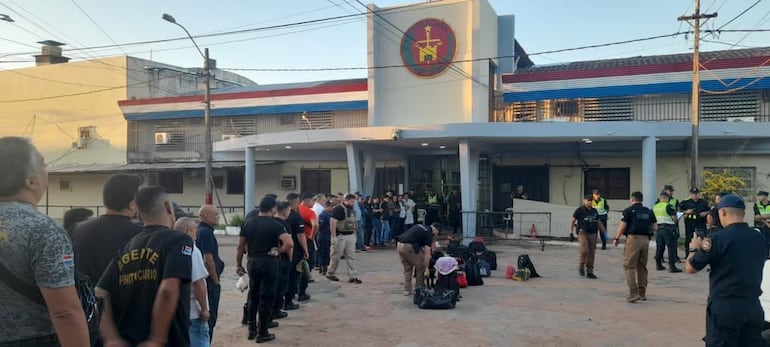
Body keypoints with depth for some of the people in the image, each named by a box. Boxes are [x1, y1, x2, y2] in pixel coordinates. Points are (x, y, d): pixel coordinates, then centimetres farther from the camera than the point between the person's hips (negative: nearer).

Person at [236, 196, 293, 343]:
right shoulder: (275, 225, -10)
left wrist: (239, 265, 14)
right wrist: (279, 250, -6)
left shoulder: (248, 223, 5)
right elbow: (289, 244, -23)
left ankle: (252, 329, 25)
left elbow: (240, 246, 6)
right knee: (266, 298, 3)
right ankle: (262, 333, 10)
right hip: (269, 263, -5)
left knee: (253, 296, 19)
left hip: (252, 262, 5)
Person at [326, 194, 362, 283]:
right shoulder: (338, 209, -13)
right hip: (340, 236, -7)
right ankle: (330, 274, 21)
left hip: (350, 236, 7)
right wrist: (334, 236, -22)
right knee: (336, 256, 4)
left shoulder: (351, 209, 13)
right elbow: (332, 223, -19)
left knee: (350, 257, 5)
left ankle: (353, 276, 5)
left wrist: (354, 234, 14)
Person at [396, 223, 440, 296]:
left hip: (399, 245, 8)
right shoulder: (429, 233, 2)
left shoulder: (420, 227, 25)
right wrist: (426, 269, -3)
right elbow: (427, 252, -5)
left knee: (407, 268, 21)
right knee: (421, 267, 11)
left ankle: (407, 290, 20)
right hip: (409, 247, -8)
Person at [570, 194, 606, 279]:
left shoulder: (594, 211, 14)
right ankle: (581, 267, 3)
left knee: (591, 253, 4)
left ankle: (589, 272, 14)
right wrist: (571, 232, -3)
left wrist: (605, 231, 15)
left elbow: (598, 223, 22)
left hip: (592, 234, 5)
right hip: (582, 233, -5)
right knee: (584, 250, -19)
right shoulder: (580, 210, -2)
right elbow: (572, 221, 2)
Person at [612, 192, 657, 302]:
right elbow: (654, 227, 11)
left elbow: (622, 227, -7)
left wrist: (617, 238, 6)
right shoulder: (649, 212, 12)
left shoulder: (628, 211, -4)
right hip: (645, 239, 6)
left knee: (629, 266, -2)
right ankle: (642, 293, 21)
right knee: (642, 266, 15)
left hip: (633, 238, -6)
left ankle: (633, 292, -11)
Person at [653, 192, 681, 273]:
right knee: (671, 248, -2)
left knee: (659, 247, 13)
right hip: (669, 229, -6)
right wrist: (677, 220, 9)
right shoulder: (668, 206, -13)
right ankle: (672, 266, -3)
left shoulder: (654, 207, 7)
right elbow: (674, 218, -12)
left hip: (659, 229, 6)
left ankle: (658, 264, 20)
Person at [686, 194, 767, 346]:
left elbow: (691, 268, -6)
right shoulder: (760, 239, 4)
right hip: (753, 307, 6)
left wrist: (694, 249, 14)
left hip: (724, 308, -6)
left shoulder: (719, 238, -14)